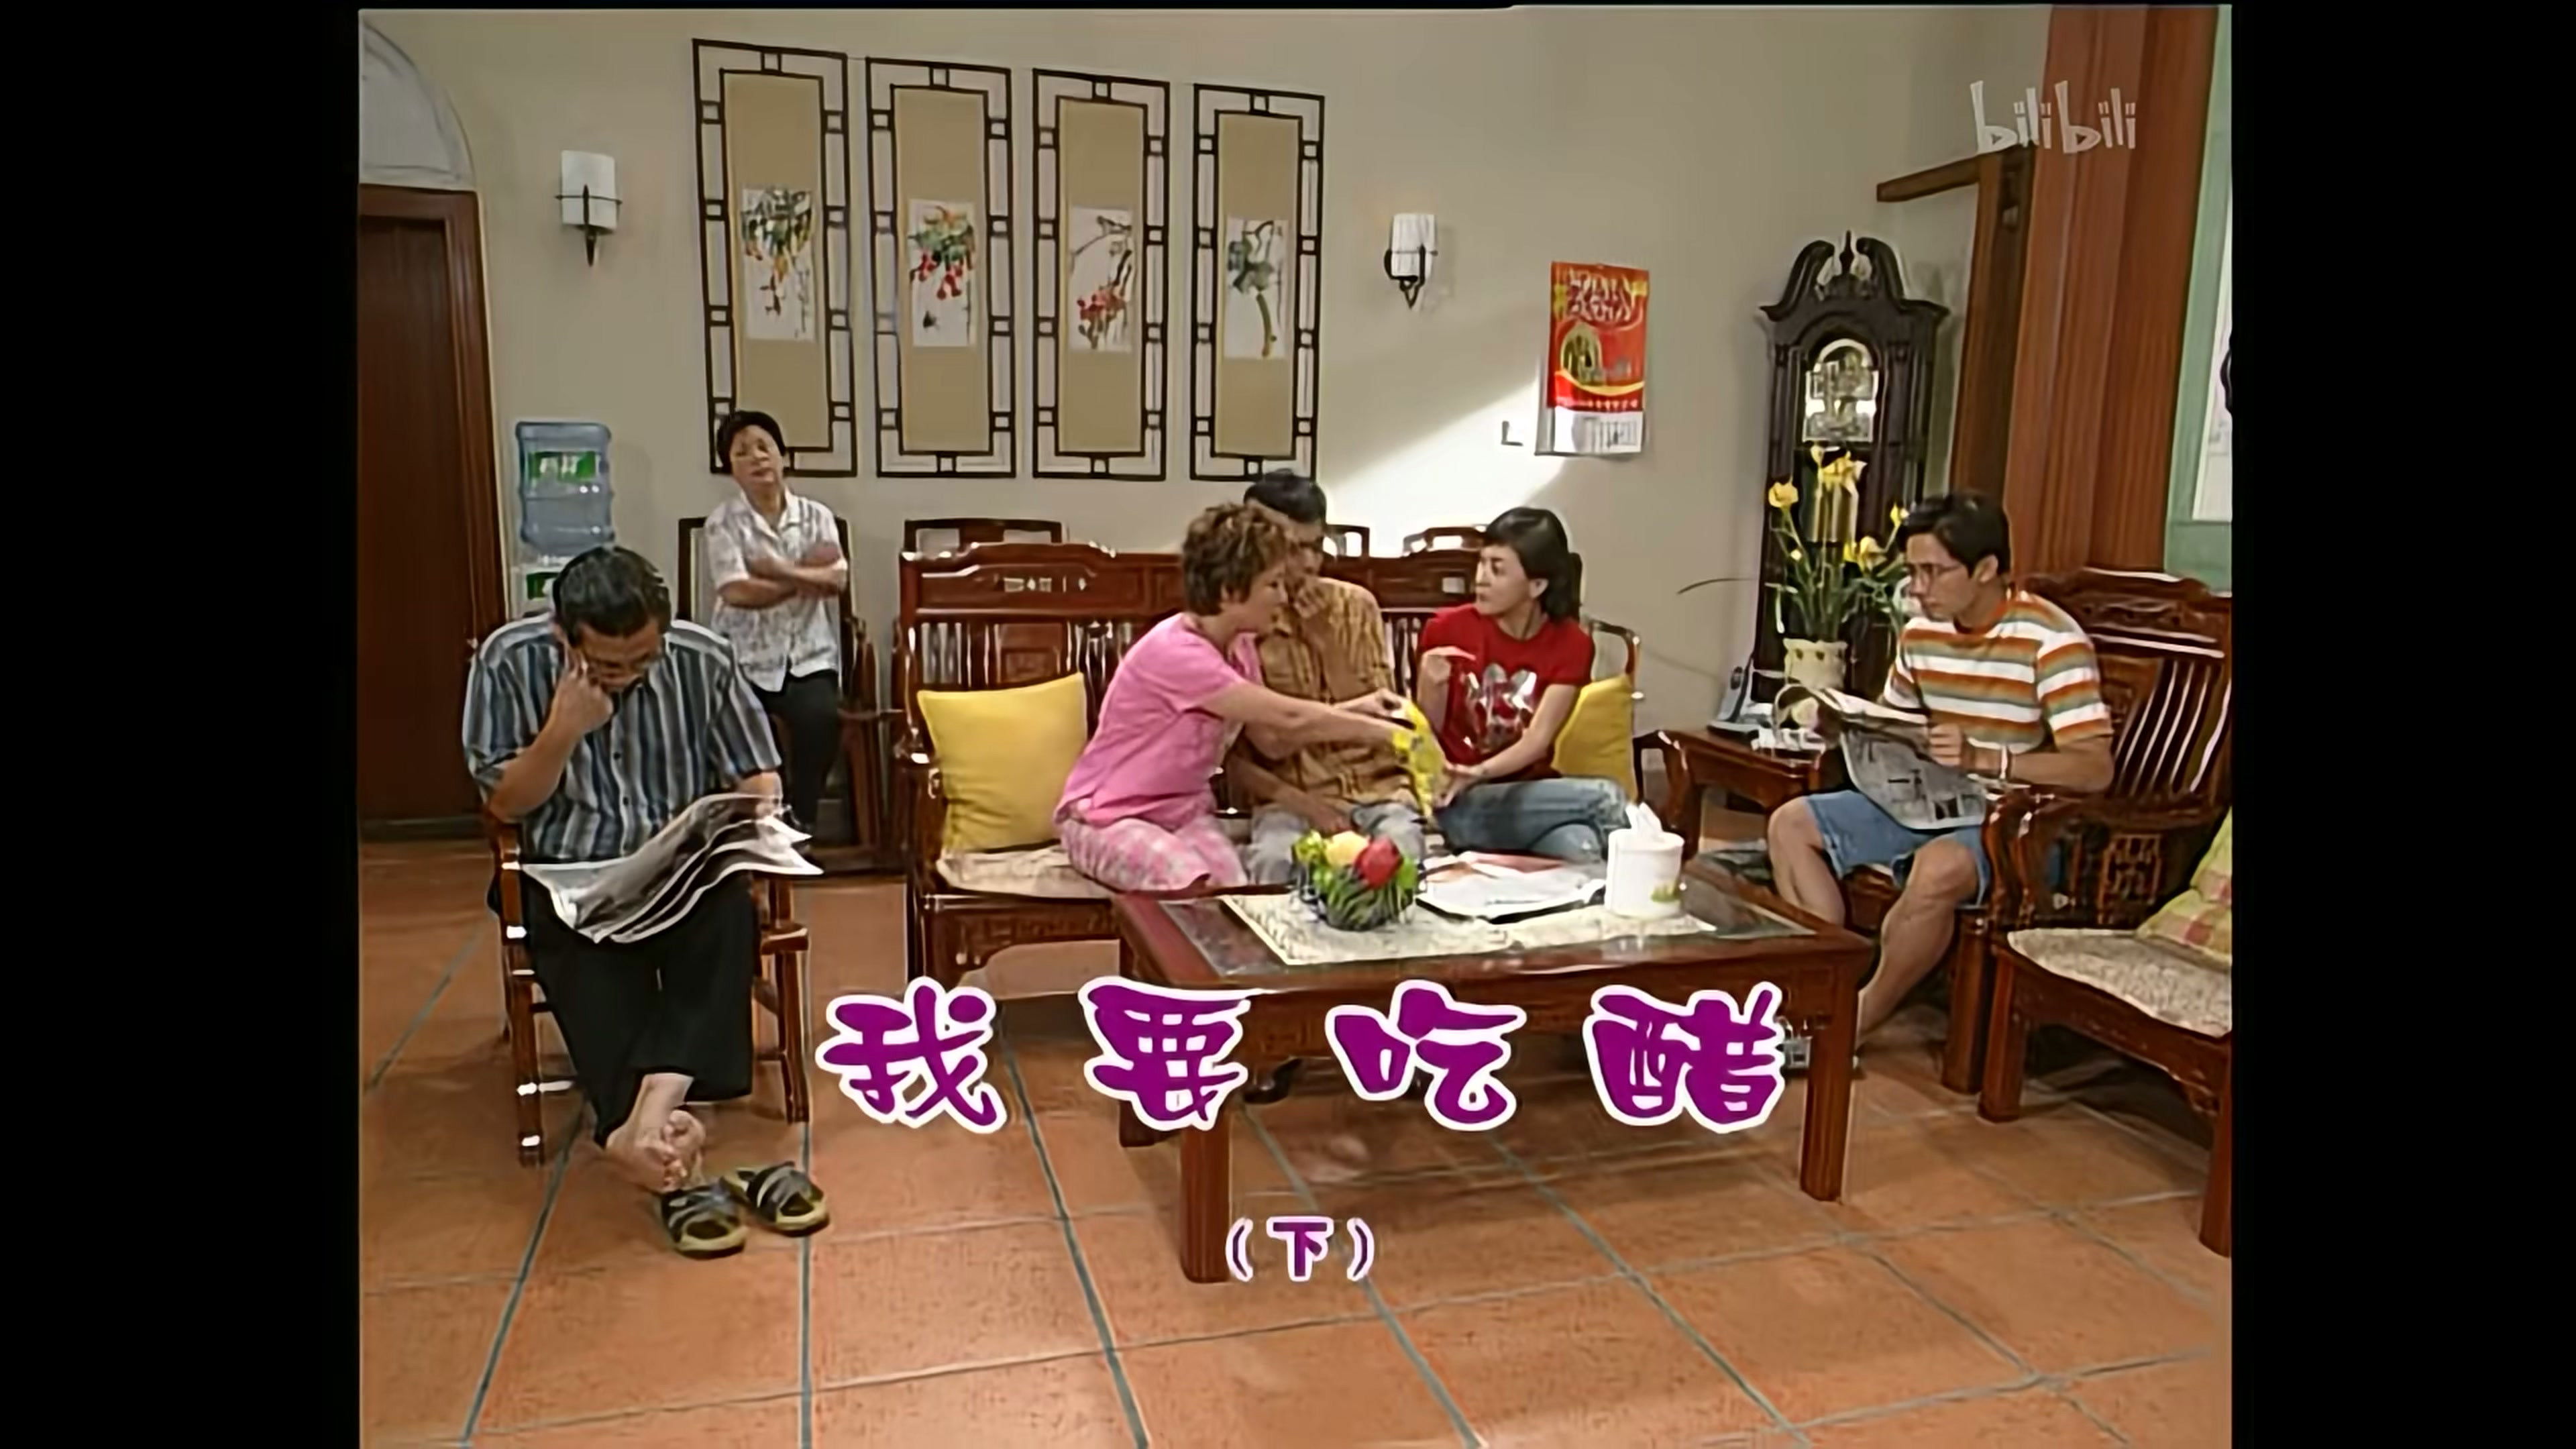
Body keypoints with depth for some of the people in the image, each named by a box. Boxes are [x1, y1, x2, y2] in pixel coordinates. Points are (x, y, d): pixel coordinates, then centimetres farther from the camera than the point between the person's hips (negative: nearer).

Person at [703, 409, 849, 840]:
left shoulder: (816, 516, 8)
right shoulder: (723, 522, 1)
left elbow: (837, 581, -7)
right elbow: (737, 593, -14)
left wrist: (777, 569, -15)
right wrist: (807, 573, -9)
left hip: (808, 655, 1)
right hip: (746, 657, -1)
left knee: (820, 717, -28)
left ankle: (802, 818, -10)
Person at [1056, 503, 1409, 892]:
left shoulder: (1240, 646, 0)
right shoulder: (1174, 652, -28)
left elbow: (1274, 742, 2)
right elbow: (1290, 718, -29)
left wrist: (1354, 710, -7)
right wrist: (1387, 733, -22)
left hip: (1185, 810, 7)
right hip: (1107, 817, -7)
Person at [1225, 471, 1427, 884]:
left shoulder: (1356, 606, 4)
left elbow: (1374, 716, -4)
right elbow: (1233, 760, -2)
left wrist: (1323, 633, -11)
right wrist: (1303, 804, -17)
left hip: (1375, 788, 2)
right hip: (1290, 798, -1)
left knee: (1399, 851, -31)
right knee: (1275, 862, -34)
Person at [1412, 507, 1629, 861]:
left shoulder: (1570, 644, -1)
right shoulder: (1446, 630, -5)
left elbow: (1539, 739, -12)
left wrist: (1478, 773, -30)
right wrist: (1432, 686, -21)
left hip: (1529, 792, 2)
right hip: (1459, 804, -2)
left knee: (1581, 852, -32)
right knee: (1607, 799, -26)